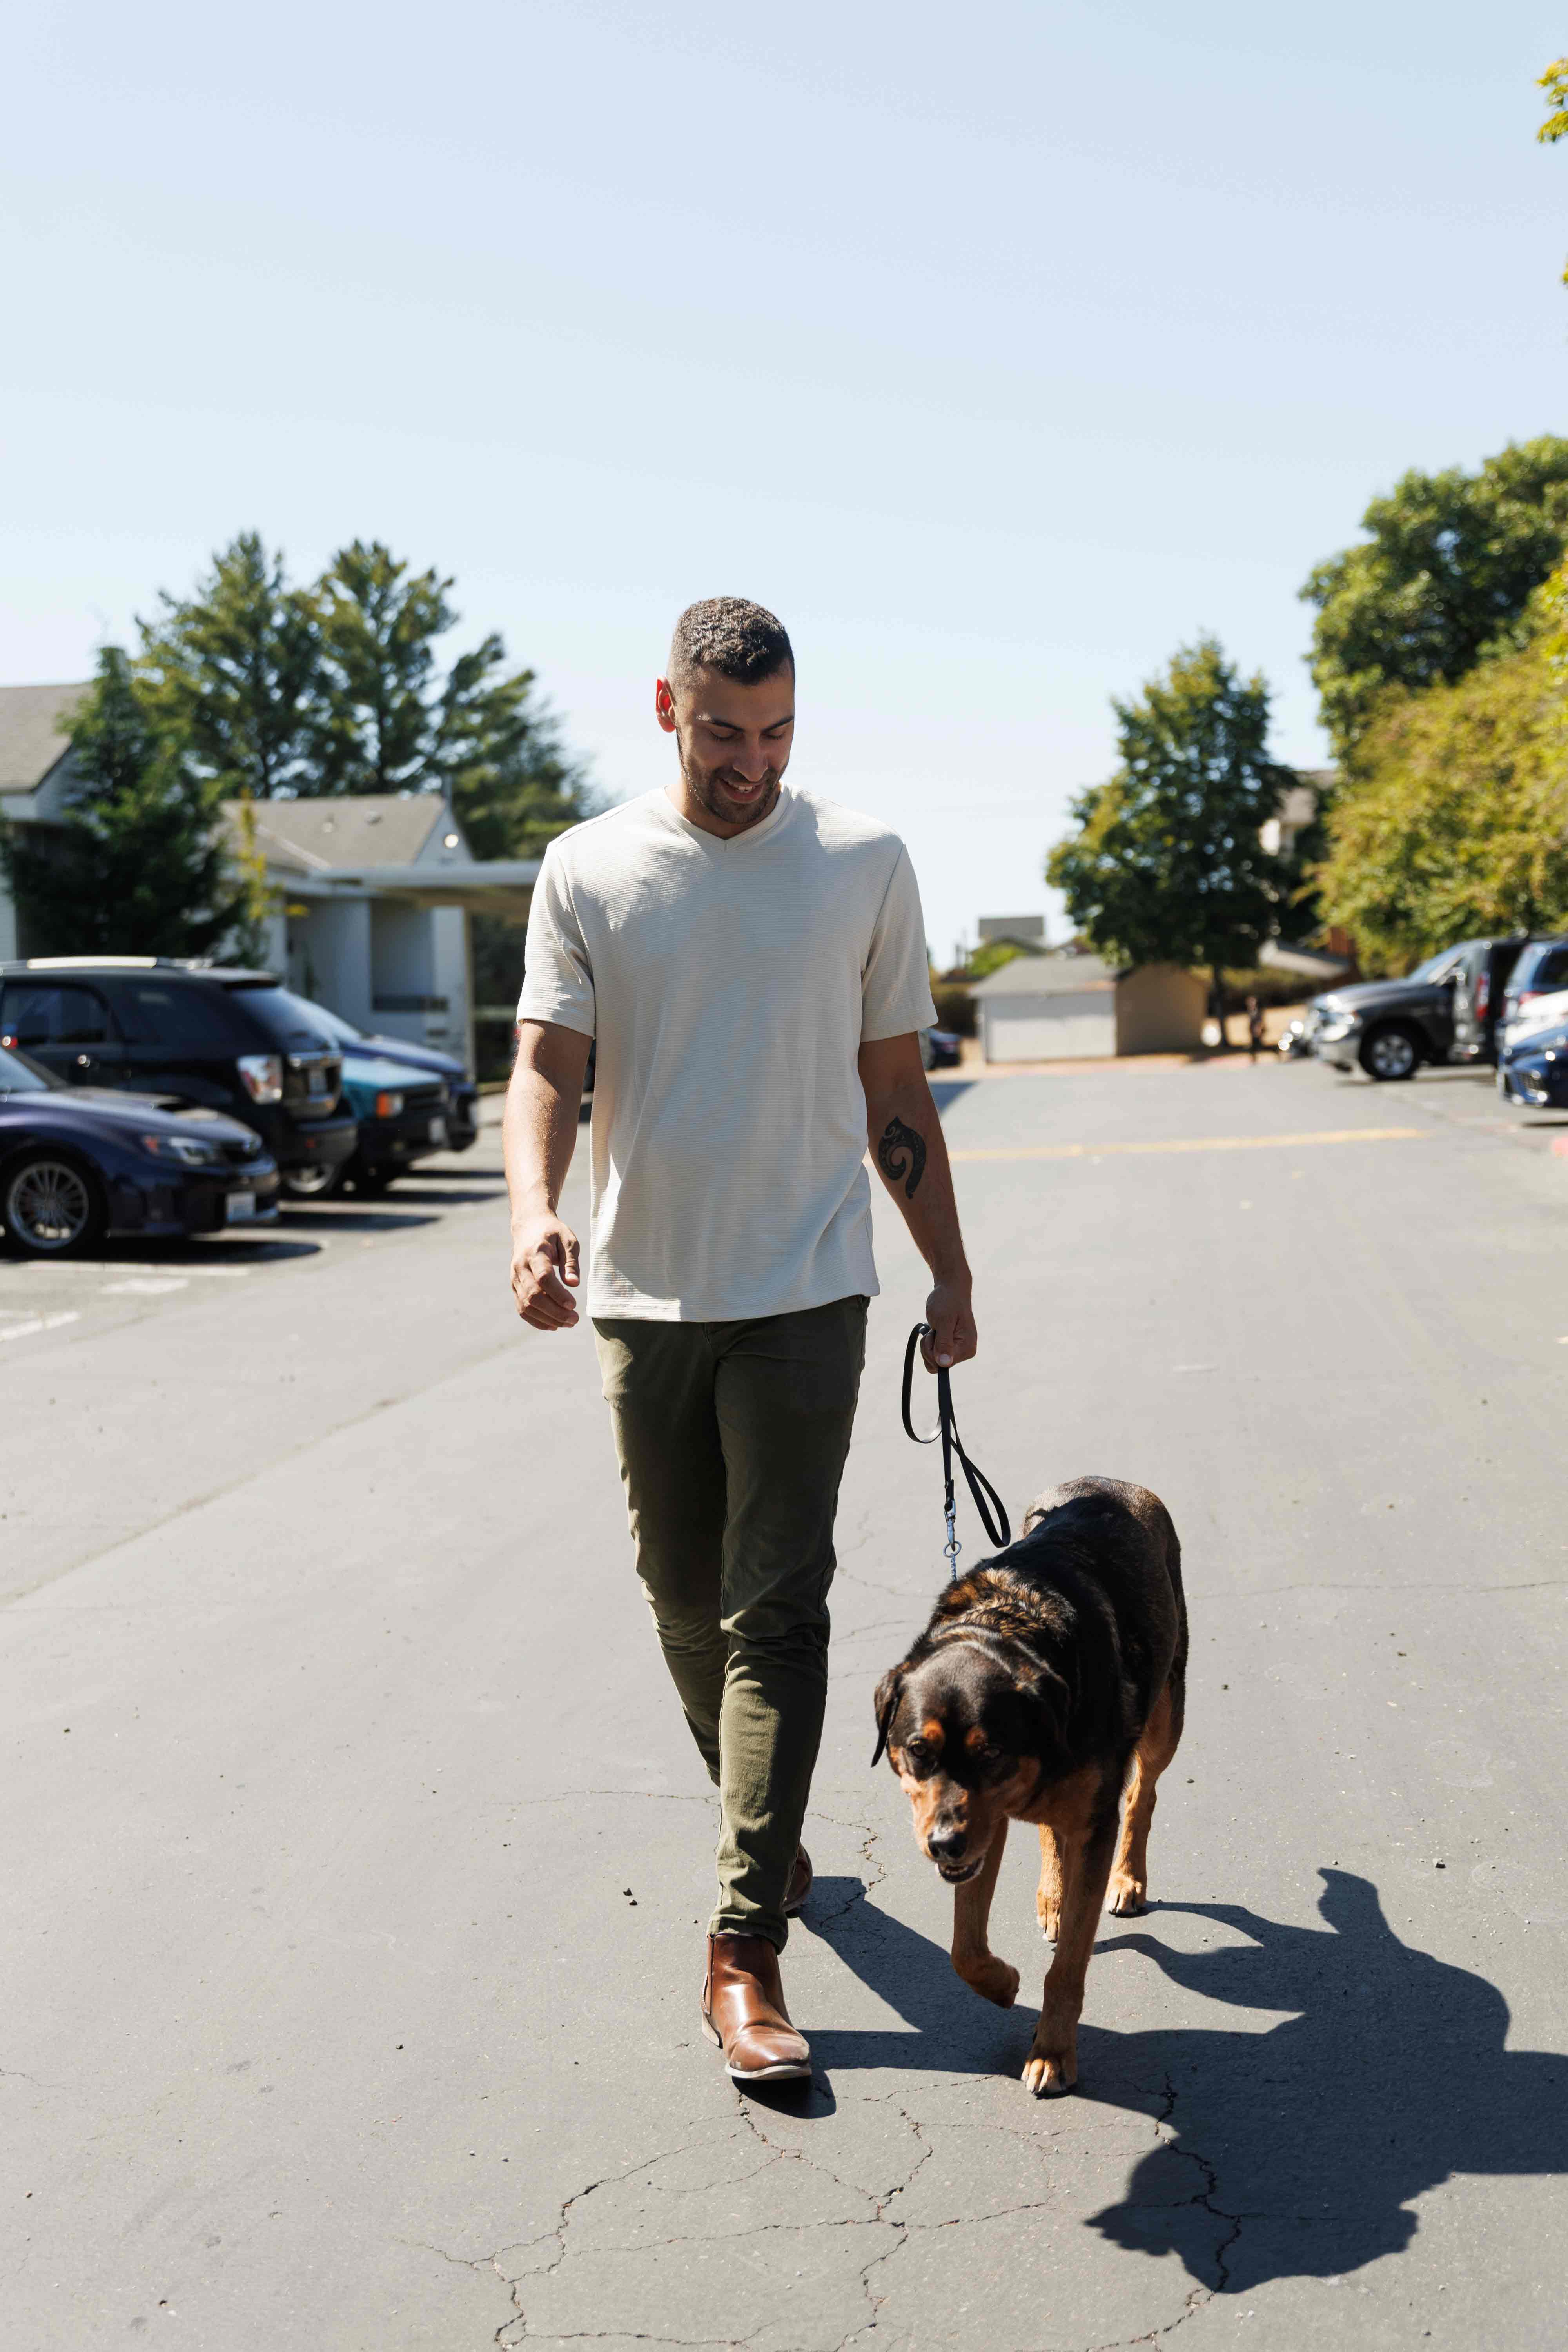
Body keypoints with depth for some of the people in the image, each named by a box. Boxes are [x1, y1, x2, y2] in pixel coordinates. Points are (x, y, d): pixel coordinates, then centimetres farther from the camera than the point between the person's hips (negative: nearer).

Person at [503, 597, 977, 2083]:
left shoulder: (864, 865, 3)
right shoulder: (589, 870, 3)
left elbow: (895, 1092, 9)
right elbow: (546, 1061, -6)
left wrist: (951, 1275, 11)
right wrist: (533, 1210, -26)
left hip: (802, 1291, -2)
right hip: (644, 1294, 2)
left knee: (776, 1613, -7)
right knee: (686, 1602, 13)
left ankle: (744, 1949, -5)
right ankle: (767, 1834, 37)